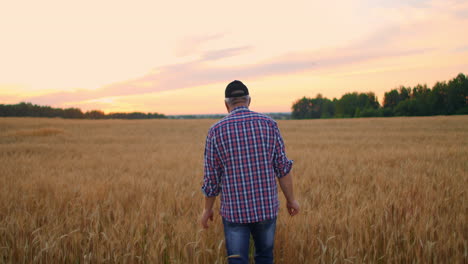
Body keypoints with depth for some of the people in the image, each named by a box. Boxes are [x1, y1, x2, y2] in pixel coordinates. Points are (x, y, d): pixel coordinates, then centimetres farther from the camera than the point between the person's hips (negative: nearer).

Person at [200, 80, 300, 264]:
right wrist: (291, 199, 11)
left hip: (235, 210, -1)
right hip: (266, 207, 2)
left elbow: (212, 176, -2)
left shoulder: (216, 130, -5)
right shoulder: (269, 124, -2)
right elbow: (282, 166, -2)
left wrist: (207, 209, 12)